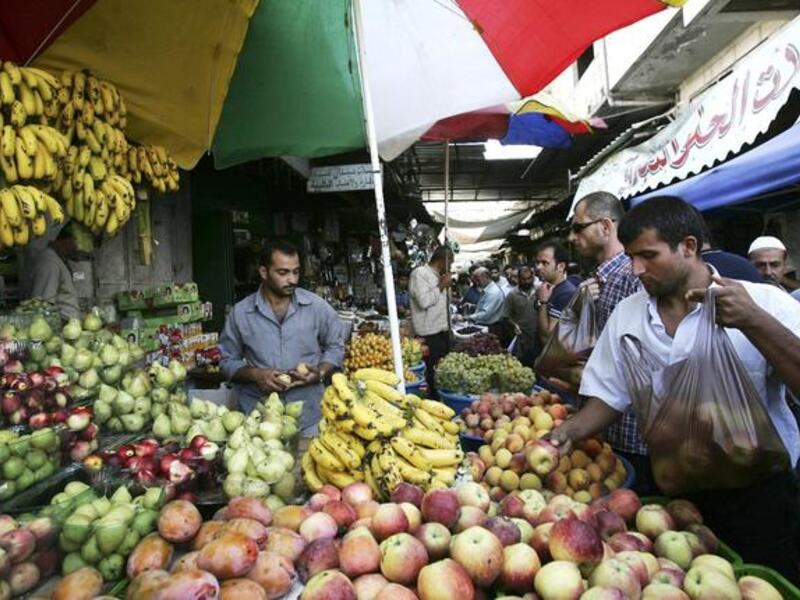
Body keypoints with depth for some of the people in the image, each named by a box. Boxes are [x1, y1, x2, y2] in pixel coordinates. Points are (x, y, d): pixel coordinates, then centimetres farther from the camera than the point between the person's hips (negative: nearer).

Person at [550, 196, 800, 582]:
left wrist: (754, 322, -31)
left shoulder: (764, 303, -12)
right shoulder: (626, 314, -1)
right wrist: (571, 431, -13)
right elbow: (608, 396, 2)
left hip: (756, 492, -3)